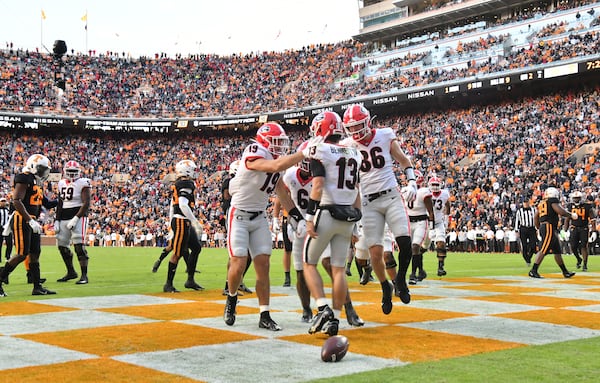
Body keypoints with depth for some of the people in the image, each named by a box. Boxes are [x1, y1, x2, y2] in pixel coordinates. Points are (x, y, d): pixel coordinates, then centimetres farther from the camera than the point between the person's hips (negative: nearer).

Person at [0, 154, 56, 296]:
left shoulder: (36, 182, 18)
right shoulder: (24, 178, -12)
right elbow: (16, 201, -20)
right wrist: (30, 221, -23)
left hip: (31, 222, 10)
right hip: (21, 221, -10)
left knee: (35, 254, 8)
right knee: (22, 254, -11)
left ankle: (37, 287, 11)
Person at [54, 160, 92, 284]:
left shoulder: (83, 183, -7)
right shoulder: (62, 183, 13)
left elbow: (86, 204, -13)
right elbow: (60, 204, 19)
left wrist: (75, 219, -19)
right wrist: (57, 221, 12)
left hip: (78, 217, -7)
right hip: (64, 218, 7)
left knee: (79, 246, -14)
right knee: (62, 246, 11)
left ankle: (84, 276, -11)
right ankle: (71, 272, 27)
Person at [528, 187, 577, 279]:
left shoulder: (541, 203, 19)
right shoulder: (553, 200, -3)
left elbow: (535, 218, 19)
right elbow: (560, 211, -15)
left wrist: (539, 228, 26)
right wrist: (571, 215, 0)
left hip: (543, 227, 9)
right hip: (549, 227, -9)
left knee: (557, 251, 14)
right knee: (544, 250, -12)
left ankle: (565, 272, 21)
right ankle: (533, 271, -15)